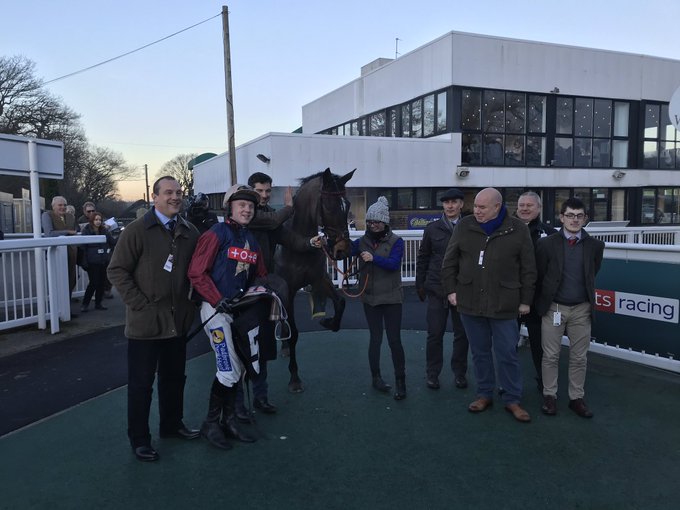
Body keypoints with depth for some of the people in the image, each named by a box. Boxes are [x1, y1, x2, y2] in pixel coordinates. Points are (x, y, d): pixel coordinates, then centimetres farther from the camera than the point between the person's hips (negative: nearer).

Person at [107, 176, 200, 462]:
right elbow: (117, 270, -9)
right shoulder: (137, 231, -9)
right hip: (146, 321, -5)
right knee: (141, 383, 7)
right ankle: (139, 439, 21)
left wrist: (190, 302, 6)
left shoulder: (189, 232, 6)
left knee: (174, 377, 18)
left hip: (178, 320, 5)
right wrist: (139, 304, -13)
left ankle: (172, 425, 36)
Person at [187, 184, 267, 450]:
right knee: (229, 369, -8)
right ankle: (211, 424, 11)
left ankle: (228, 420, 29)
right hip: (216, 309, -7)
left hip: (239, 309, 7)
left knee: (240, 367, 12)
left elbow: (260, 275, 20)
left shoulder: (251, 239, 13)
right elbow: (197, 273, -15)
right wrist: (218, 301, -19)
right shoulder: (217, 233, -9)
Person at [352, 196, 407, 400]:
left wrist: (374, 258, -35)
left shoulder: (396, 242, -4)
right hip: (370, 297, 2)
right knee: (375, 338, 11)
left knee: (394, 340, -2)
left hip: (391, 297, -2)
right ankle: (376, 377, 24)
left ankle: (400, 381, 9)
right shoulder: (363, 242, 2)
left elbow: (394, 264, -20)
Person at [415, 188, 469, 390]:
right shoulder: (432, 228, 3)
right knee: (435, 334, 5)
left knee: (462, 334, 10)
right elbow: (422, 258, 7)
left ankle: (459, 373, 26)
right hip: (437, 289, 0)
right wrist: (420, 284, 5)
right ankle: (432, 374, 20)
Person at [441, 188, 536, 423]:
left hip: (504, 304, -2)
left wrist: (526, 300, 1)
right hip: (470, 303, 2)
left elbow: (528, 268, 0)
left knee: (507, 354, 6)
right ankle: (484, 394, 30)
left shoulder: (518, 229, -4)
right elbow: (449, 262, 7)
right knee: (480, 352, 14)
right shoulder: (464, 226, 0)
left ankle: (512, 399, 22)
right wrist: (451, 290, 2)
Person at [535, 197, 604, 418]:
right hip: (553, 307, -2)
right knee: (550, 356, 6)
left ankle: (576, 398, 23)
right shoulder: (547, 243, -7)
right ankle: (549, 395, 20)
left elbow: (592, 273, 13)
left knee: (579, 357, 10)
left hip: (581, 309, 2)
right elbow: (539, 275, 2)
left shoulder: (595, 245, -1)